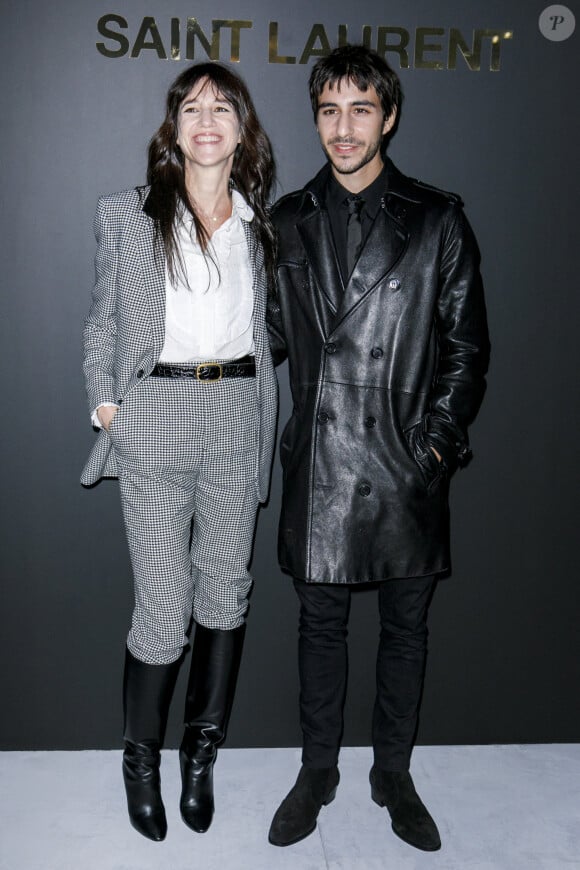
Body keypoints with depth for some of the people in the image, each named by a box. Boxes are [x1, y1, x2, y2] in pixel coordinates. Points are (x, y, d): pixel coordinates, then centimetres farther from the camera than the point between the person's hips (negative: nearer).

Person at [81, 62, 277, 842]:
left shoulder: (257, 223, 12)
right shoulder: (128, 215, 5)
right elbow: (103, 319, 10)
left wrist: (260, 403, 9)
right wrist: (102, 397, -2)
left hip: (238, 415, 3)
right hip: (155, 417, -3)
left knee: (226, 594, 7)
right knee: (164, 607, -3)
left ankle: (202, 755, 26)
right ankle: (141, 761, 21)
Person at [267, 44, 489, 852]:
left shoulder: (437, 221, 1)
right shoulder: (289, 221, 7)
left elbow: (466, 346, 1)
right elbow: (274, 333, 12)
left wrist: (437, 442, -6)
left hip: (407, 465, -1)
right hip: (320, 465, 1)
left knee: (406, 627, 12)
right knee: (321, 623, 13)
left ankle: (393, 772, 33)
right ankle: (317, 771, 33)